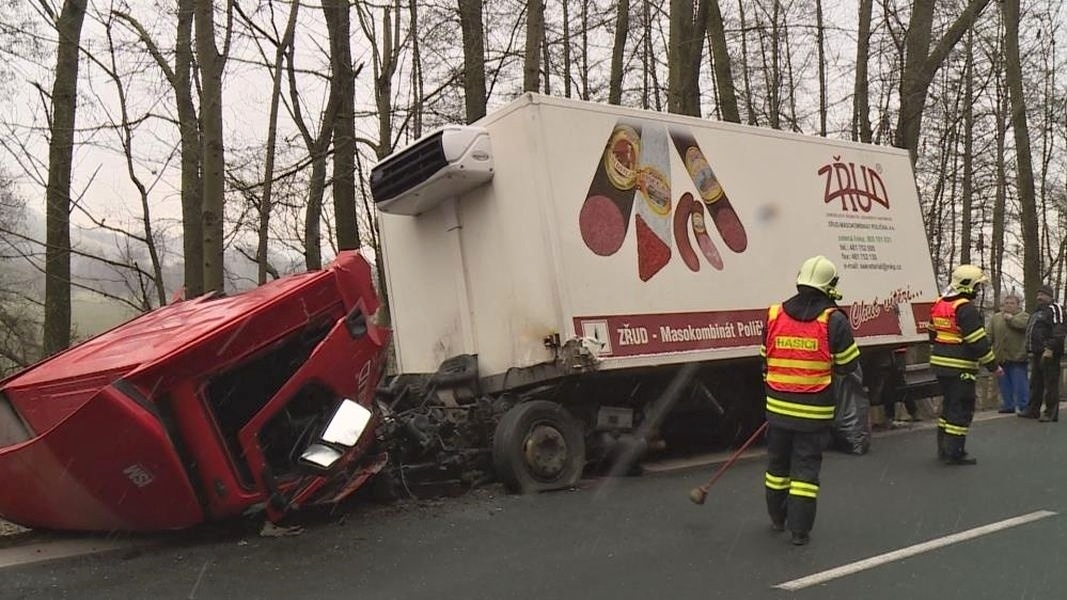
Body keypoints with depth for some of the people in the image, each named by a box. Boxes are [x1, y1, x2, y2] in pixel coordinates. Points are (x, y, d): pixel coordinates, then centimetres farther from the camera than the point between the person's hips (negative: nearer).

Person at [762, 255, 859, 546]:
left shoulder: (774, 315, -1)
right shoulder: (833, 320, -11)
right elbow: (848, 364, -5)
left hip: (778, 406, 3)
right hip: (814, 410, -3)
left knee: (778, 461, 17)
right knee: (806, 465, 5)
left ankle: (778, 519, 32)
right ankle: (800, 529, 8)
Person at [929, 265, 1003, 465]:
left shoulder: (939, 304, 10)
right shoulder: (966, 308, -17)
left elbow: (933, 335, 19)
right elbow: (978, 342, -17)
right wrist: (993, 366, -8)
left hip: (940, 364, 9)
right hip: (960, 368, -9)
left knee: (949, 404, 18)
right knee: (962, 409, -2)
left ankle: (943, 448, 23)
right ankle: (954, 453, 0)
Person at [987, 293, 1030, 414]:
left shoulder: (1024, 316, 3)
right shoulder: (996, 318, 14)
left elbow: (1023, 324, -20)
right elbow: (989, 334, 9)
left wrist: (1011, 318, -10)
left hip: (1017, 356, -4)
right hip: (1001, 357, 4)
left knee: (1020, 383, -4)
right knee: (1004, 384, 9)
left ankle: (1023, 407, 3)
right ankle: (1008, 405, 18)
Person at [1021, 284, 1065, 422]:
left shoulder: (1054, 309, -7)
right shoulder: (1037, 311, 23)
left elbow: (1058, 332, -17)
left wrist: (1050, 348, -24)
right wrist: (1031, 350, 21)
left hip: (1049, 354, -10)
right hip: (1037, 354, 10)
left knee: (1050, 384, -6)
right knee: (1035, 383, 13)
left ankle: (1051, 413, -3)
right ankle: (1033, 410, 19)